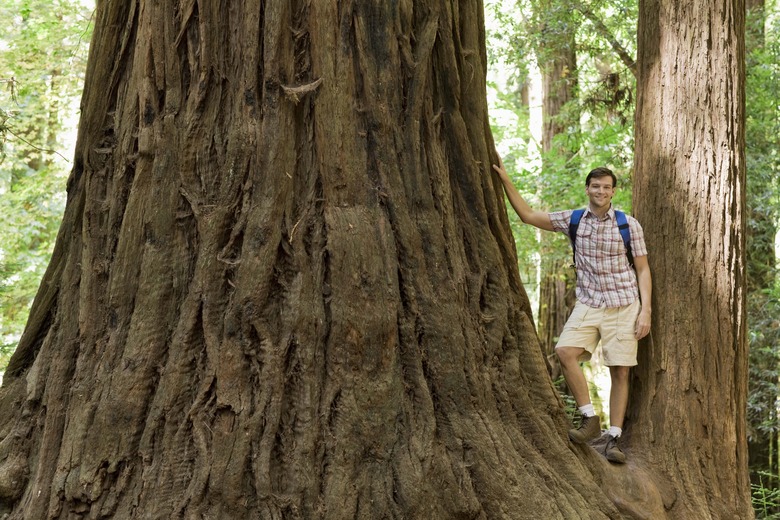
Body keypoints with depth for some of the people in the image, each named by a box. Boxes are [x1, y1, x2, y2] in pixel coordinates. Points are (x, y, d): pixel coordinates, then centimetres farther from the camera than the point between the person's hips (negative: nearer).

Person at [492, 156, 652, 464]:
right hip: (587, 304, 2)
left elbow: (643, 270, 1)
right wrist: (505, 181, 0)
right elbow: (528, 216, 7)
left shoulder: (629, 225, -2)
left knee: (620, 371, -2)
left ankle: (614, 438, 5)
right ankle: (589, 419, -10)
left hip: (623, 306, -2)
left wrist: (645, 311, -7)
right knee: (565, 351, -20)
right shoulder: (573, 220, 4)